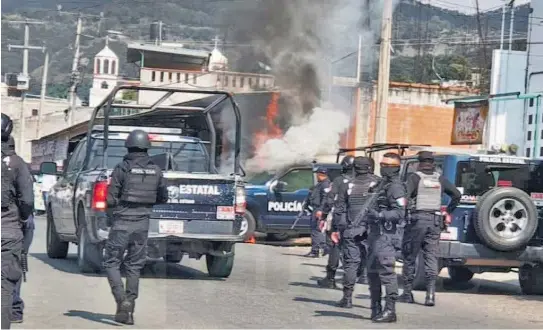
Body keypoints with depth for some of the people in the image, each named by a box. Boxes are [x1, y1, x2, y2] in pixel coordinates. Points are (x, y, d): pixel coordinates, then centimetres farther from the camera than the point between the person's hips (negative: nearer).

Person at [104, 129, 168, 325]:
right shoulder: (155, 171, 4)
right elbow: (163, 198, 14)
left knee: (112, 263, 6)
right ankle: (128, 311, 12)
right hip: (142, 223, 4)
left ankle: (122, 301, -12)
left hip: (122, 222, -4)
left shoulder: (122, 168, -9)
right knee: (134, 266, 12)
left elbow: (110, 200, -11)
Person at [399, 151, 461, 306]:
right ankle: (430, 293, -9)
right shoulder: (440, 179, 9)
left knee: (409, 257, 7)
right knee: (431, 257, 3)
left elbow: (405, 195, -18)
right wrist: (448, 212, 23)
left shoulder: (414, 177, -5)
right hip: (435, 221, 4)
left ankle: (408, 293, 11)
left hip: (417, 219, -4)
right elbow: (457, 194, 15)